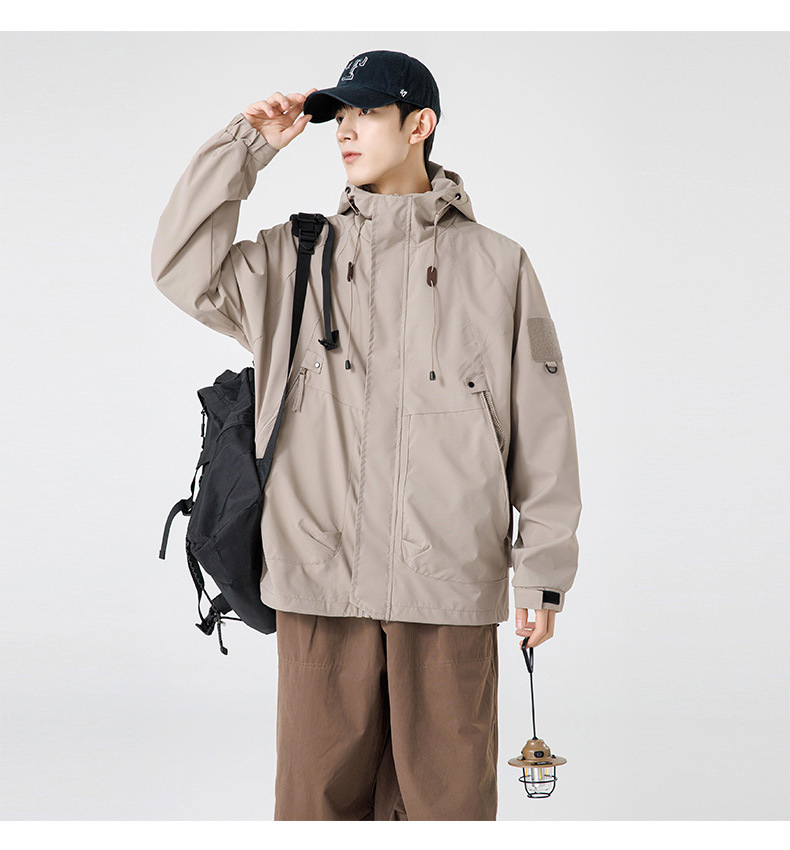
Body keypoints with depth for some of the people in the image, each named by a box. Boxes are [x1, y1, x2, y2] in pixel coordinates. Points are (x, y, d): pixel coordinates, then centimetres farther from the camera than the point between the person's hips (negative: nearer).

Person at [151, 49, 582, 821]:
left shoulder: (496, 265, 7)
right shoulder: (296, 259, 12)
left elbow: (542, 428, 5)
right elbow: (184, 269, -2)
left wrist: (543, 571, 2)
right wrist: (246, 146, 0)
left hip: (450, 585, -1)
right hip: (319, 582, 1)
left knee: (449, 795, 4)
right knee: (318, 792, 6)